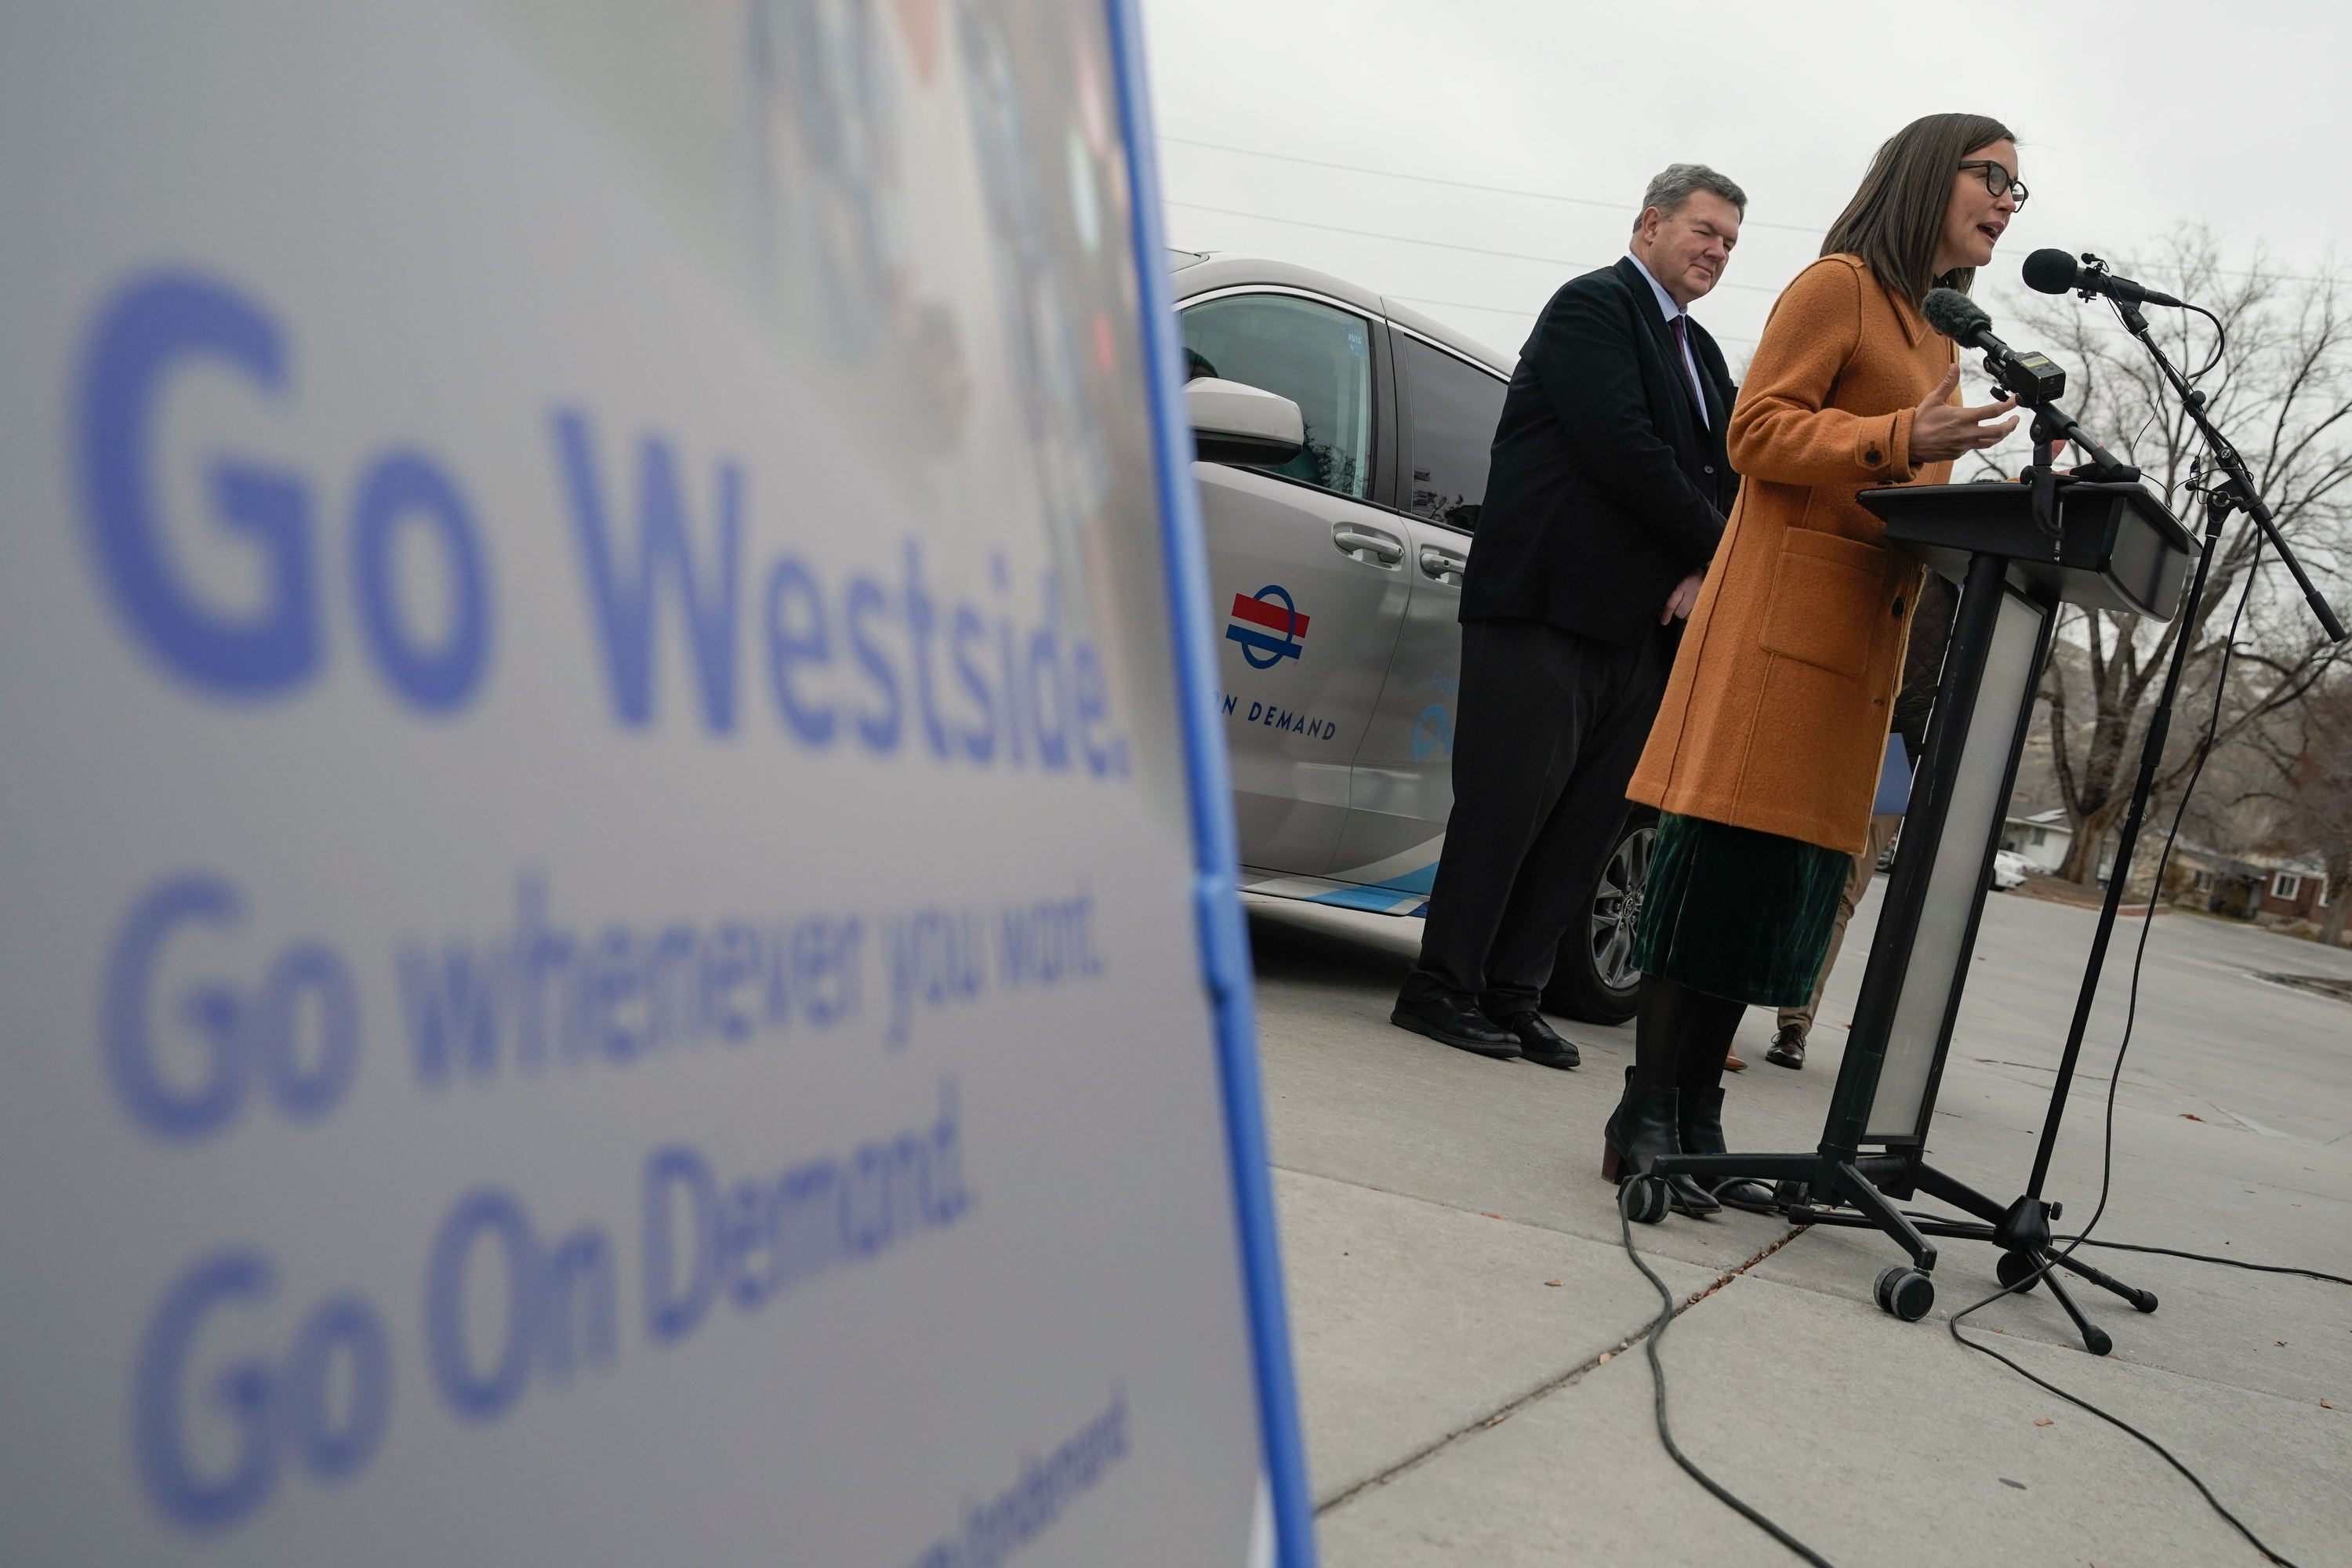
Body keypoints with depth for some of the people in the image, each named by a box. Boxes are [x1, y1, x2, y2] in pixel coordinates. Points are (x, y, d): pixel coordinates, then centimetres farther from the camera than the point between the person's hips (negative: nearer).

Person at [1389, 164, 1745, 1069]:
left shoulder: (1698, 351, 24)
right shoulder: (1592, 306, -2)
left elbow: (1724, 476, 17)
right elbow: (1621, 446, -14)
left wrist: (1705, 571, -3)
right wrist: (1712, 548, -7)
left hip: (1639, 619, 8)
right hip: (1549, 600, -8)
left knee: (1589, 818, 4)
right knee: (1511, 799, -8)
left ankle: (1512, 996, 10)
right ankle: (1443, 989, 0)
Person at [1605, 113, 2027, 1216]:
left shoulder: (1940, 342, 26)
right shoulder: (1839, 285, 1)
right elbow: (1758, 429, -8)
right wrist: (1901, 442, -19)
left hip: (1866, 631, 9)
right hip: (1787, 606, -9)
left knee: (1789, 869, 4)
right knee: (1725, 853, -12)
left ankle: (1696, 1120, 8)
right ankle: (1646, 1118, -8)